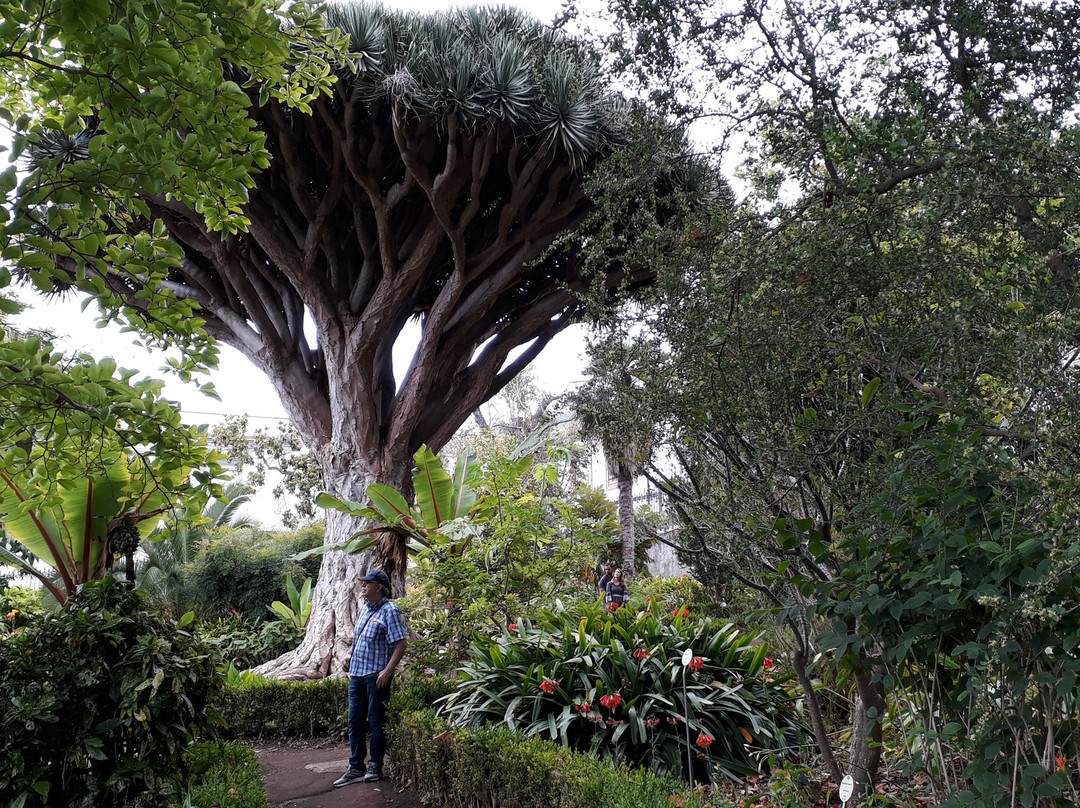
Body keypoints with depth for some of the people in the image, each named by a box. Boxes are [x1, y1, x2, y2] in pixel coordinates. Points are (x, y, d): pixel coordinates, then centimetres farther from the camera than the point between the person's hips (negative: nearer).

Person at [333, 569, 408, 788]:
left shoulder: (389, 610, -12)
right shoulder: (364, 608, 13)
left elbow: (400, 644, -17)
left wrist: (387, 671, -24)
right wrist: (352, 665, 18)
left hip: (377, 674, -8)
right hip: (357, 673, 8)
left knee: (375, 721, 3)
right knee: (355, 721, 9)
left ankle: (375, 766, 16)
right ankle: (356, 768, 17)